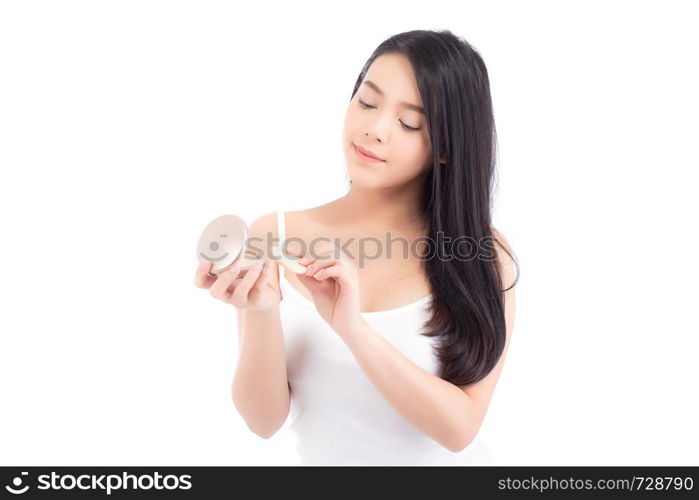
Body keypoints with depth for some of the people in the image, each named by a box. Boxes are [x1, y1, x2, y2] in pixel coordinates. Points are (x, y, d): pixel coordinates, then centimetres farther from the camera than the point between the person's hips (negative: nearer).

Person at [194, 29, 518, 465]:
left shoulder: (485, 256, -10)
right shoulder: (275, 235, -9)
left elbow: (459, 428, -16)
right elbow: (265, 420, -9)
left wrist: (352, 328, -26)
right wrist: (261, 314, -24)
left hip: (452, 463, 0)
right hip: (327, 461, 1)